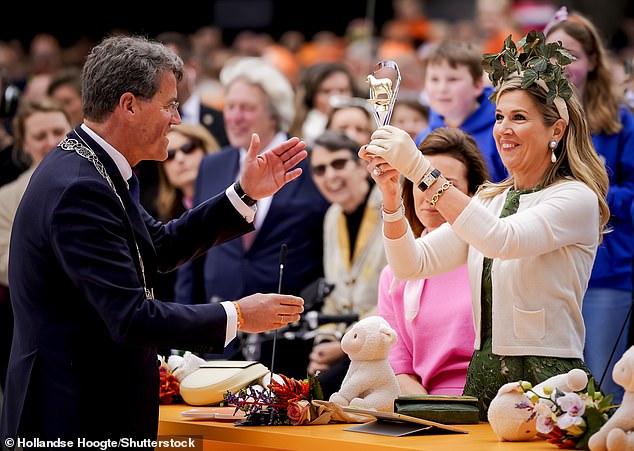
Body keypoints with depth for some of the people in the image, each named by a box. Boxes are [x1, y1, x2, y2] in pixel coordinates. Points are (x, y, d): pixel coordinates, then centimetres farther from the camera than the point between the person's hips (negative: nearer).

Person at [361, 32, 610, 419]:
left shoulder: (577, 199, -6)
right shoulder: (489, 199, 15)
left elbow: (502, 241, -25)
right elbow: (413, 264, 7)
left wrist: (421, 171, -27)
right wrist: (392, 194, -10)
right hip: (483, 380, 6)